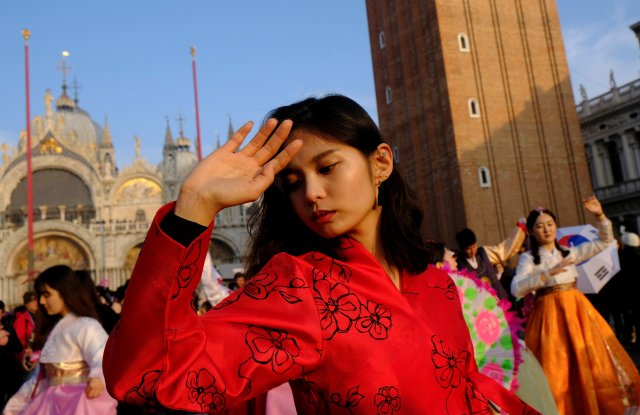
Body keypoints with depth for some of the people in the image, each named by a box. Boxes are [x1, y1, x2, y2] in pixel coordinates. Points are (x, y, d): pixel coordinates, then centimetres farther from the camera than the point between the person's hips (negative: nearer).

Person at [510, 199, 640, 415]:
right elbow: (516, 289, -17)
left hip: (577, 310, 4)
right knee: (557, 367, -4)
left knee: (591, 359, 8)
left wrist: (600, 215, 0)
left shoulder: (569, 252, 12)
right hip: (550, 314, -4)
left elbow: (605, 241, 14)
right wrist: (548, 274, -24)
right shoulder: (528, 258, -3)